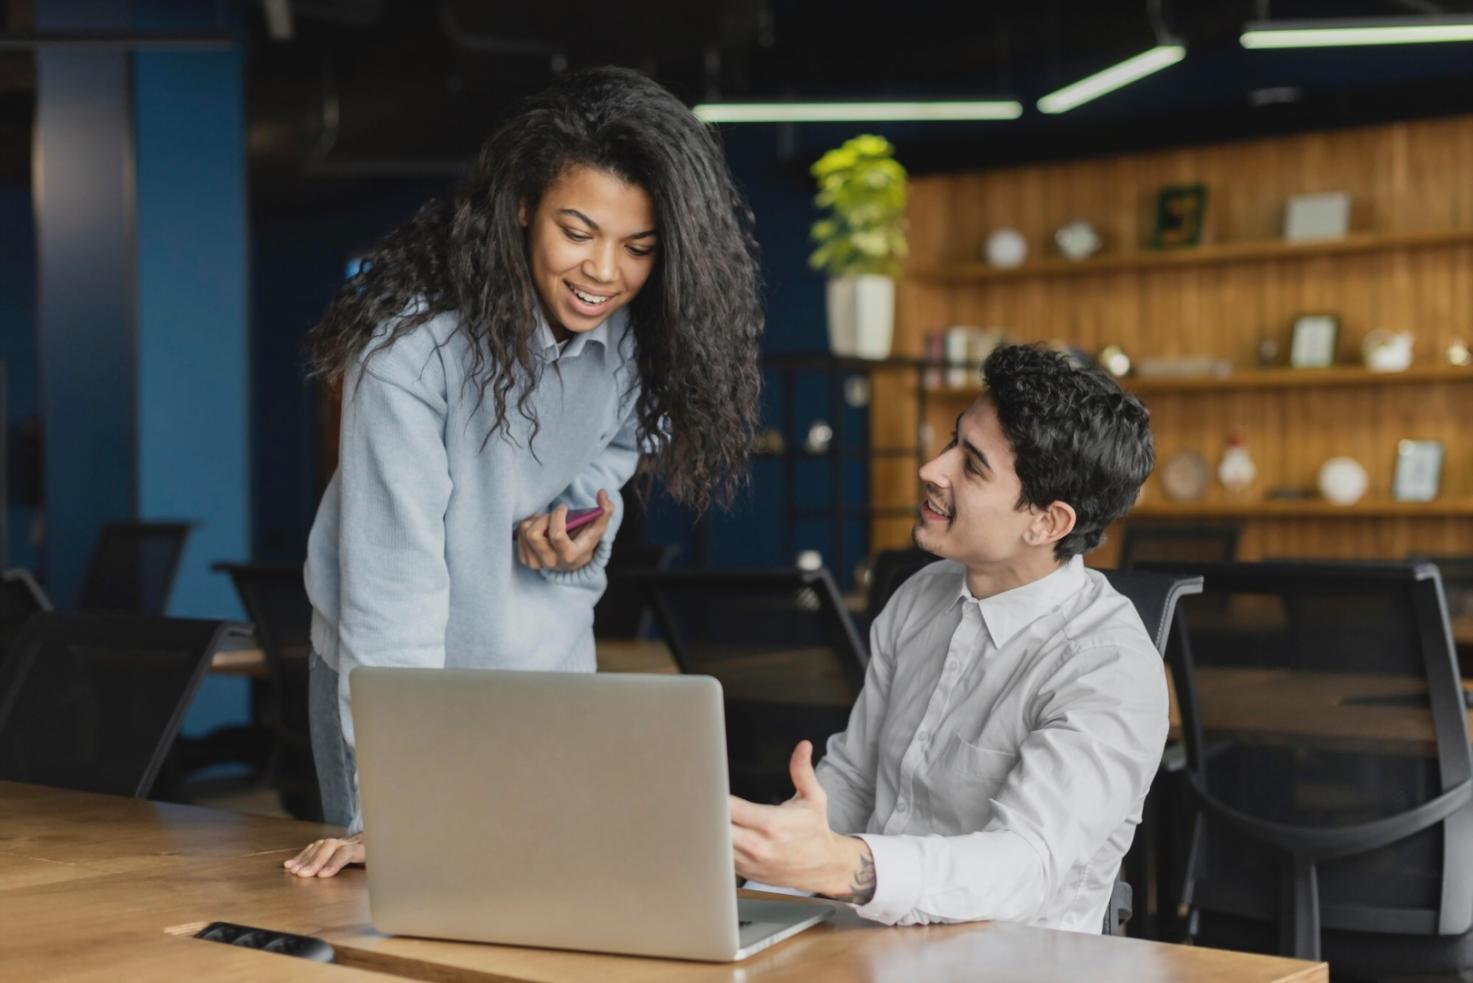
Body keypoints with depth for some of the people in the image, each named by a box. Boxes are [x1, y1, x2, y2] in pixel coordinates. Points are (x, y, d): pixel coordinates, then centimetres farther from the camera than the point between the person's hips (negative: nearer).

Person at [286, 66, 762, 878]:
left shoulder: (637, 337, -12)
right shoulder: (415, 337, -27)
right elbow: (393, 573, -31)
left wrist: (584, 529, -17)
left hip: (551, 668, 4)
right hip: (396, 675, -4)